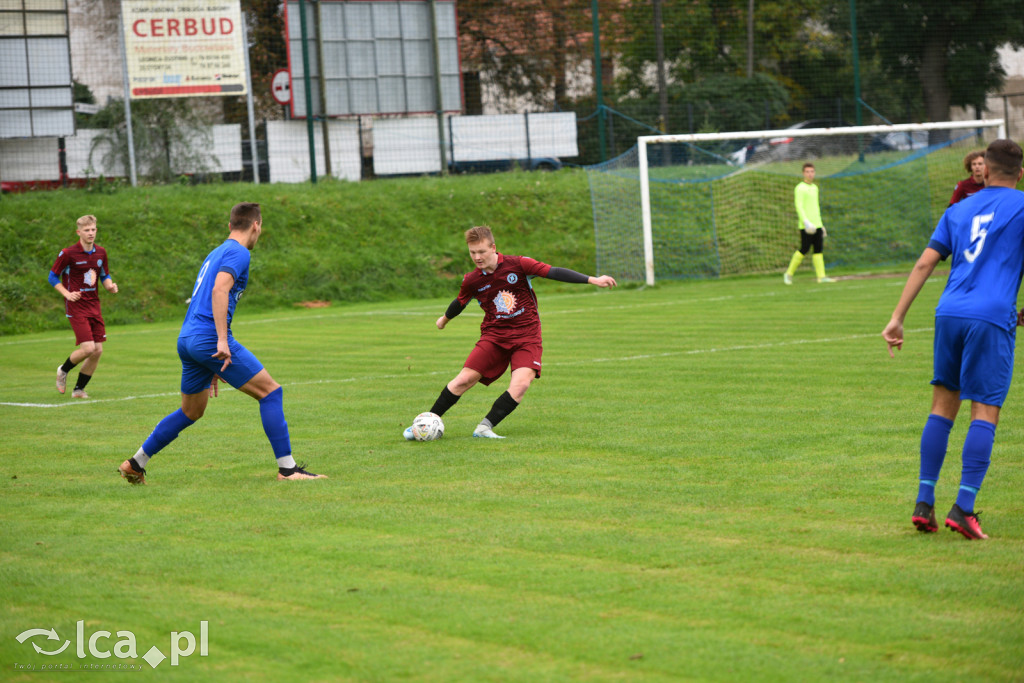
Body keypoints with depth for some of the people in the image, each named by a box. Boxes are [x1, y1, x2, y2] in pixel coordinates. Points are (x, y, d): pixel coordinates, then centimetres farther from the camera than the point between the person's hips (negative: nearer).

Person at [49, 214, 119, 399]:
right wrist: (67, 294, -14)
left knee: (98, 350, 0)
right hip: (76, 307, -6)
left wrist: (110, 286, -2)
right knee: (88, 348, -16)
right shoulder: (68, 254, -9)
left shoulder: (101, 253, 7)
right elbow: (53, 277, -1)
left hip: (94, 306, 6)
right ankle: (63, 371, 14)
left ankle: (79, 389, 15)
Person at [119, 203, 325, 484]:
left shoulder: (216, 253, 25)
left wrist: (214, 366, 33)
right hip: (210, 337, -9)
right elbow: (219, 289, -21)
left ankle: (135, 464, 25)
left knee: (191, 412, 22)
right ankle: (287, 468, -6)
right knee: (270, 391, -3)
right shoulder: (238, 253, -4)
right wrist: (222, 340, -26)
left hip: (187, 339, 9)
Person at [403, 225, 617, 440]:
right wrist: (444, 319, 40)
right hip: (493, 336, 2)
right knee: (465, 379, -10)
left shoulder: (518, 265, -9)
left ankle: (485, 427, -17)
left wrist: (592, 280, -15)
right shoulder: (471, 281, 0)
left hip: (527, 337, -2)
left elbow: (554, 272, -11)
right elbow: (460, 303, 21)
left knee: (521, 384, -24)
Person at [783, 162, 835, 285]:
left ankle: (821, 276, -5)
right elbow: (799, 206, -15)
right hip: (805, 226, -7)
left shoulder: (814, 187, 19)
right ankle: (789, 273, 4)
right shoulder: (800, 188, -6)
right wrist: (806, 222, -25)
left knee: (819, 249, -1)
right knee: (804, 249, -8)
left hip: (816, 224, 7)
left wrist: (820, 224, 25)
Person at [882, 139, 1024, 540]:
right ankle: (963, 508, -13)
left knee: (942, 406, 11)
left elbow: (925, 263, 12)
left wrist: (897, 319, 11)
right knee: (985, 413, -4)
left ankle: (924, 503, 8)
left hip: (949, 313, 4)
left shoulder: (959, 210, 18)